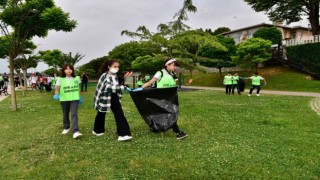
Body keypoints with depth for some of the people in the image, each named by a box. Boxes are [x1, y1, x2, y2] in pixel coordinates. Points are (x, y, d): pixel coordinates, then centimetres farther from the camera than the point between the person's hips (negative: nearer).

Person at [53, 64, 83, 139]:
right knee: (65, 115, 16)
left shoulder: (77, 78, 2)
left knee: (74, 114, -13)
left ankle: (75, 131, -19)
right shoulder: (60, 79, -3)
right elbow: (57, 88, -6)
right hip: (64, 99, 1)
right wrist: (56, 95, -26)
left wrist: (80, 97, 19)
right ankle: (66, 128, 39)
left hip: (74, 99, -1)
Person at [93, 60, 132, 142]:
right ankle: (97, 130, 39)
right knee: (101, 114, 14)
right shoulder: (105, 75, -19)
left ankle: (123, 134, -9)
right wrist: (121, 87, -38)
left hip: (114, 97, 5)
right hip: (104, 97, -5)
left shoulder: (115, 76, 3)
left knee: (119, 114, -7)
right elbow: (108, 87, -33)